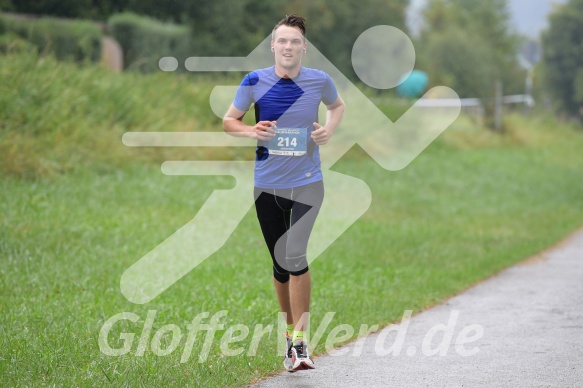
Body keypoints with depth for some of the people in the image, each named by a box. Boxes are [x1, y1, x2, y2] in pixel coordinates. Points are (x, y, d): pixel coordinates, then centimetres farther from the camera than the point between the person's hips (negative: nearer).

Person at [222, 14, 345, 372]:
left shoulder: (320, 81, -4)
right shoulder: (255, 81, -5)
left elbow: (337, 105, 18)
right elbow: (229, 120, 7)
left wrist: (329, 129, -3)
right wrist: (252, 131, -14)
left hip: (306, 184, -2)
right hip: (267, 185, 2)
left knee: (295, 257, -19)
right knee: (281, 265, 10)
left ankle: (300, 341, -12)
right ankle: (291, 331, 29)